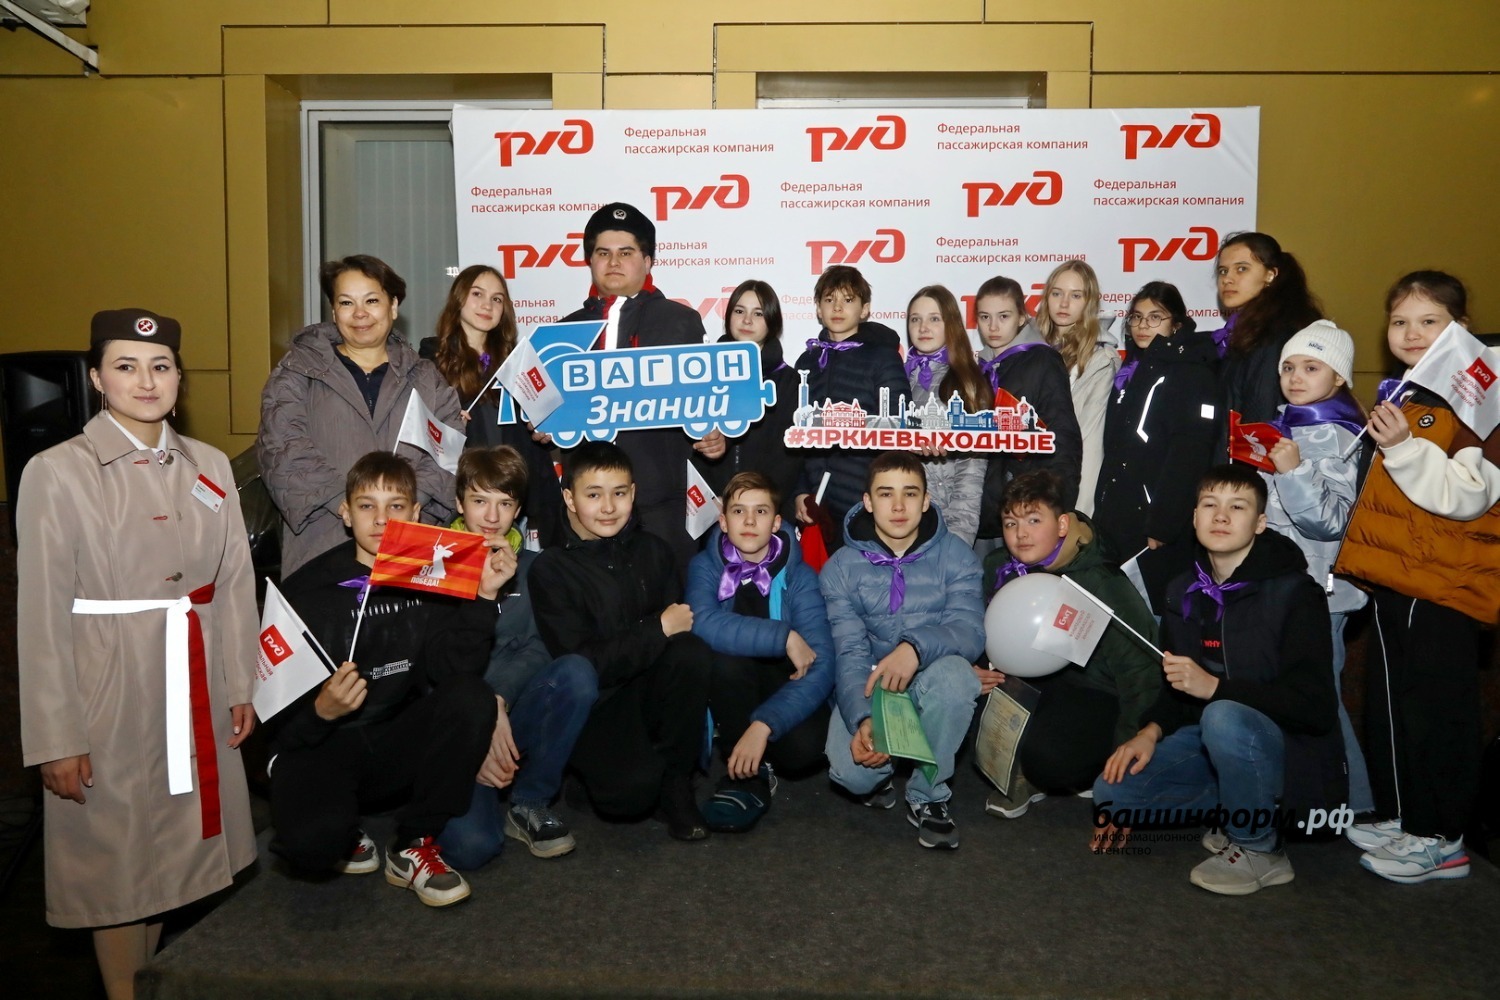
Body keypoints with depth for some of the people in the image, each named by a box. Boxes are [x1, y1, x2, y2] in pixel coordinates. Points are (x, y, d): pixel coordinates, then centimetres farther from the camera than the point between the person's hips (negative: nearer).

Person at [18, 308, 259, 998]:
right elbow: (42, 615, -10)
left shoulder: (210, 467, 3)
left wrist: (240, 686, 5)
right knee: (115, 852, 9)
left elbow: (235, 583, 7)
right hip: (109, 690, -4)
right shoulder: (57, 473, -10)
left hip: (194, 687, 4)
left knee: (180, 841, 16)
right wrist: (56, 737, -10)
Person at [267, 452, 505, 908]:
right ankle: (343, 839, 8)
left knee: (473, 698, -26)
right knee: (311, 842, -34)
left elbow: (455, 670, -14)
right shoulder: (306, 590, -8)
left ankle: (414, 845, -8)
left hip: (401, 747, 3)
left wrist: (484, 597, -23)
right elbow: (276, 710, -9)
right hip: (319, 746, -3)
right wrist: (320, 710, -30)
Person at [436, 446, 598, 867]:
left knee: (576, 672, -27)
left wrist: (498, 702, -21)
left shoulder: (528, 566, 9)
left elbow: (537, 648, -3)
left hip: (508, 719, 3)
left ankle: (529, 803, -9)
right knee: (471, 844, -28)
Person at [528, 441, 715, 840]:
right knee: (631, 792, -32)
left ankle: (675, 781, -9)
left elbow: (682, 621, 1)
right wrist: (658, 628, -18)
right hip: (594, 706, -4)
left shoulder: (651, 550, 4)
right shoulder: (550, 569, -8)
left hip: (653, 688, 4)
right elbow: (584, 665, -15)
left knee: (691, 652, -29)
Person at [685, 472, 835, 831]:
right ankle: (750, 772, -14)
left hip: (784, 686, 0)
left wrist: (763, 725, -37)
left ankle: (746, 761, 4)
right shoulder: (706, 566, -11)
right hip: (729, 690, 1)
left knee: (804, 747, -32)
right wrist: (784, 637, -34)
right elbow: (703, 623, -33)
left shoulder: (798, 576, -14)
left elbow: (821, 665, -24)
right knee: (725, 651, -32)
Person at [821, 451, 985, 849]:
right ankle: (882, 772, 12)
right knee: (851, 769, -29)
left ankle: (927, 794, -11)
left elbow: (970, 630, -19)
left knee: (953, 671, -35)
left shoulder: (956, 556, -4)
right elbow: (849, 653, -14)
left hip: (933, 691, 0)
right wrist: (862, 719, -33)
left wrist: (917, 646, -41)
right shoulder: (841, 568, -4)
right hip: (869, 689, 0)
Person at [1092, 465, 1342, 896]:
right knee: (1112, 791, -10)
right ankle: (1240, 809, 9)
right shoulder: (1184, 592, 5)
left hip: (1294, 749, -6)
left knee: (1223, 717, -37)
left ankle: (1258, 849, -13)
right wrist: (1151, 731, -7)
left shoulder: (1295, 593, -15)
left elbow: (1315, 705, -21)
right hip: (1214, 743, 6)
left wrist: (1215, 686, -29)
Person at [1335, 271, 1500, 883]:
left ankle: (1440, 839, 13)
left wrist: (1404, 448, -28)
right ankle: (1400, 816, 29)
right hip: (1393, 578, 9)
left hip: (1445, 583, -9)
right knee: (1388, 703, 15)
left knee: (1436, 709, 0)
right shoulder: (1399, 396, 15)